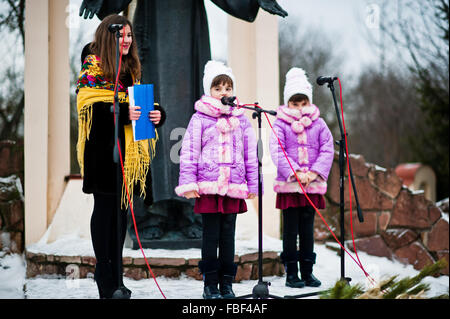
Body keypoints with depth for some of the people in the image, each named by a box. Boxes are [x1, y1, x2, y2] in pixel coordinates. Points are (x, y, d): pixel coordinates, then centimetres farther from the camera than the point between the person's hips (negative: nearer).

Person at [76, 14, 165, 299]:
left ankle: (115, 276, 17)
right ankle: (106, 282, -1)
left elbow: (139, 102, 21)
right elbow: (88, 105, -15)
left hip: (129, 147, 7)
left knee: (121, 209, 9)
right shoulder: (93, 64, -4)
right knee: (105, 207, -4)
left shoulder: (132, 68, 18)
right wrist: (122, 113, -27)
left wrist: (157, 114, -2)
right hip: (103, 148, -7)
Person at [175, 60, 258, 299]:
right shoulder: (200, 118, 1)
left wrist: (252, 185, 11)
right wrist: (189, 183, -8)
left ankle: (227, 283, 15)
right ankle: (210, 285, 8)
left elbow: (251, 154, 14)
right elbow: (189, 152, -1)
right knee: (211, 235, 1)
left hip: (234, 188, 3)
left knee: (228, 235, 8)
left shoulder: (241, 120, 11)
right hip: (208, 187, -3)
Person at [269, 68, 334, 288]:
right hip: (288, 185, -2)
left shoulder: (318, 124, 7)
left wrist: (314, 173, -12)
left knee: (307, 230, 8)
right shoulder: (280, 124, -1)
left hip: (313, 186, 3)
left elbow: (327, 150, 3)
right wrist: (295, 173, -20)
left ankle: (307, 271, 15)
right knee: (291, 230, 2)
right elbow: (276, 151, -10)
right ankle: (291, 273, 8)